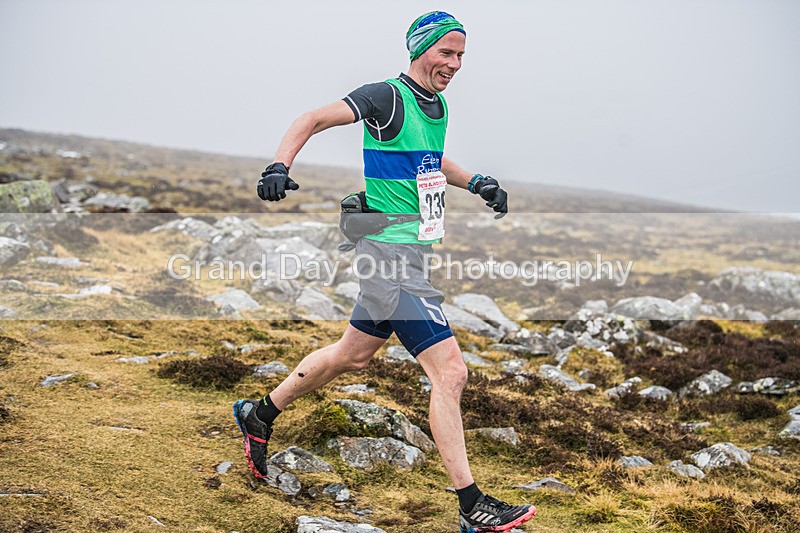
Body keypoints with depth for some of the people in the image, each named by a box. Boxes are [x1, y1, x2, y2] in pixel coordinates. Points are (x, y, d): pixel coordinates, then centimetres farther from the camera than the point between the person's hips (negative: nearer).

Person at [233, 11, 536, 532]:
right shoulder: (387, 97, -13)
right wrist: (280, 165, -28)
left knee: (352, 354, 22)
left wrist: (475, 182, 18)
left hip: (416, 250, 10)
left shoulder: (438, 106, 13)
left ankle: (260, 415, 41)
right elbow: (313, 119, -13)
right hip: (390, 250, -10)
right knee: (450, 370, -13)